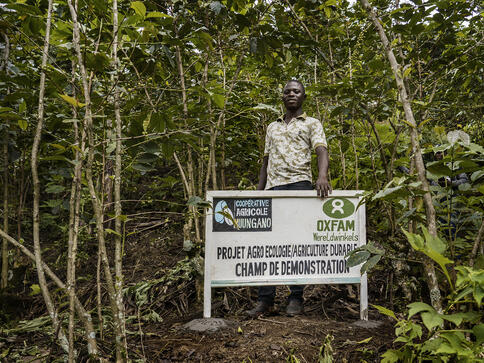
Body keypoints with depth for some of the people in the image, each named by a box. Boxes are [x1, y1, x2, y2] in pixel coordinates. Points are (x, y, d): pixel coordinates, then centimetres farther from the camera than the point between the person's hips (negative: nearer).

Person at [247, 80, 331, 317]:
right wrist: (258, 192, 13)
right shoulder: (272, 127, 25)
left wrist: (322, 176, -26)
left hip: (298, 184, -4)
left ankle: (296, 298, 7)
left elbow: (321, 152, -5)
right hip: (273, 186, 4)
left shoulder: (312, 124, 12)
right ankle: (265, 299, 3)